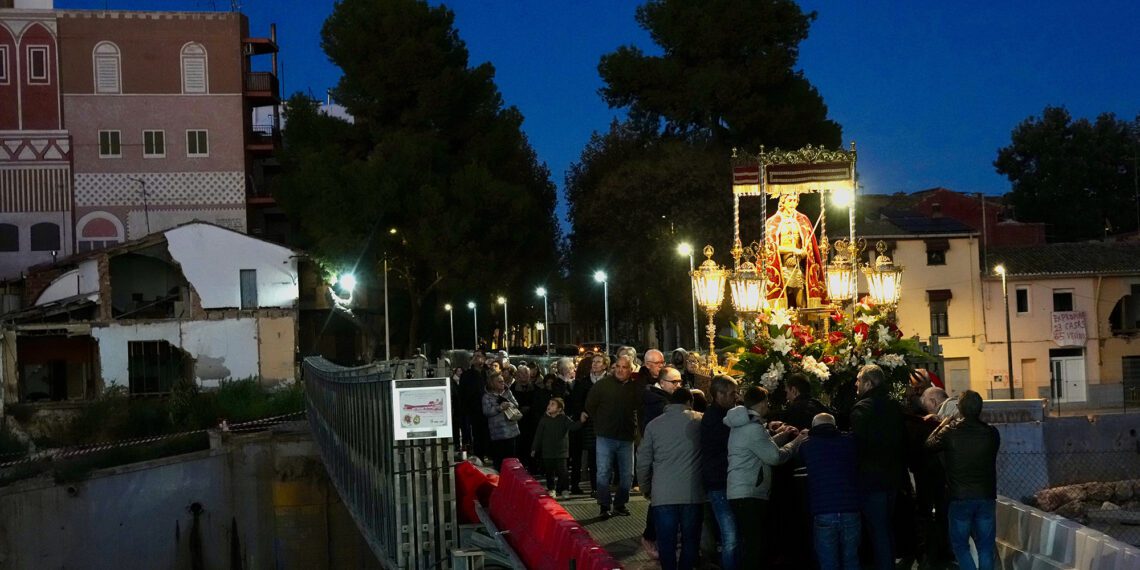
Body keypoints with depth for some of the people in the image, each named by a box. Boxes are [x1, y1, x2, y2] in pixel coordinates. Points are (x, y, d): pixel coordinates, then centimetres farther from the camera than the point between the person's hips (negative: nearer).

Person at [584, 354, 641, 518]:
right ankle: (605, 506, 3)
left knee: (627, 474, 7)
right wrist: (599, 423, 3)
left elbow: (640, 406, 13)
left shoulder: (635, 386, 1)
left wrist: (633, 426, 4)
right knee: (603, 473, -4)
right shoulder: (604, 384, -4)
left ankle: (620, 503, 21)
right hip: (605, 437, -2)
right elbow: (590, 405, 4)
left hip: (627, 437, 3)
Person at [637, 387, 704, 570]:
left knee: (666, 542, 6)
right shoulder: (700, 421, 0)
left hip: (663, 495, 1)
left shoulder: (653, 425, 5)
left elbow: (643, 461, 7)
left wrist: (645, 489, 19)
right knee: (690, 541, 10)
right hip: (692, 493, -1)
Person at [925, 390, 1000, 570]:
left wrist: (942, 424, 18)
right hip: (987, 497, 2)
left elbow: (930, 444, 5)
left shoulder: (949, 432, -14)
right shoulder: (991, 433, -8)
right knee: (985, 546, 12)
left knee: (960, 544, 11)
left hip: (960, 498, -2)